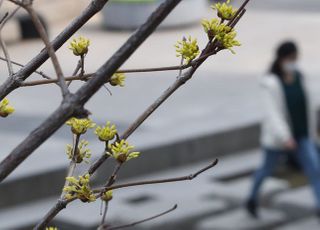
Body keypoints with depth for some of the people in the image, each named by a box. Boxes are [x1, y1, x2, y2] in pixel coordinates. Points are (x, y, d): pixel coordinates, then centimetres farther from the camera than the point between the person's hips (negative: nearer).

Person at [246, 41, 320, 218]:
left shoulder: (298, 77, -2)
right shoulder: (270, 83, -18)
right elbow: (272, 112, -25)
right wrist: (285, 137, -35)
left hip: (301, 136, 4)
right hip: (277, 137, -4)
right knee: (267, 169, 16)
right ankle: (252, 199, 42)